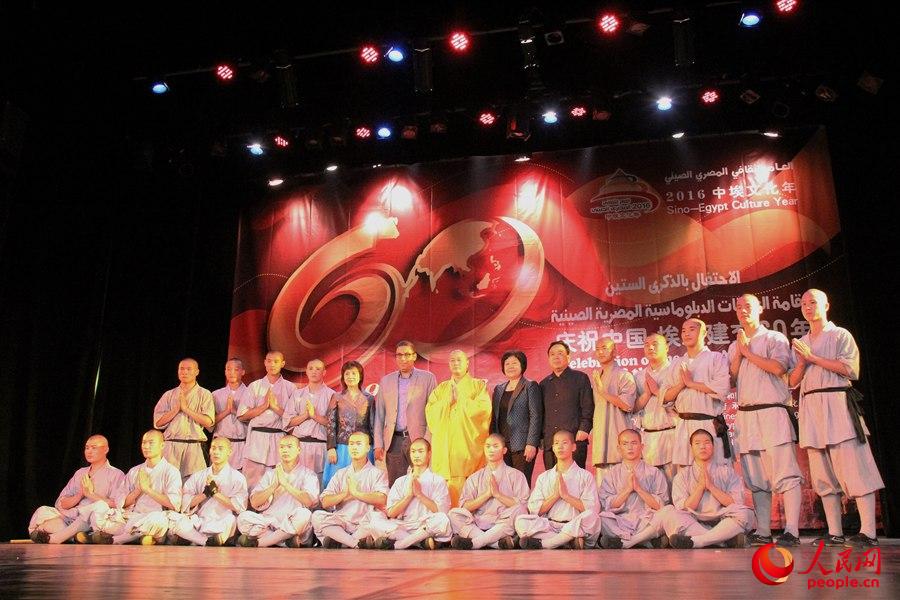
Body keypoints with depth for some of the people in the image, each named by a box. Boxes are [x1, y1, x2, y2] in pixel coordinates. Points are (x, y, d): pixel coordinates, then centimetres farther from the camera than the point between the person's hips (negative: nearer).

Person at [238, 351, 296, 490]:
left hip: (280, 438, -1)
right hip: (257, 438, 1)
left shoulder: (290, 388, 6)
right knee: (251, 482, -2)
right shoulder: (255, 386, 10)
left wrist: (276, 407, -10)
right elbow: (242, 415, 3)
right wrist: (264, 405, -6)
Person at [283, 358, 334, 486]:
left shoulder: (331, 395, 5)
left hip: (320, 445, -2)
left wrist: (315, 415, -11)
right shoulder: (297, 394, 15)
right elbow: (287, 421, 7)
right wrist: (305, 415, -6)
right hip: (299, 445, 3)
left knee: (319, 479, -7)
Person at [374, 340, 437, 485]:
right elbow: (379, 415, 13)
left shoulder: (427, 378, 3)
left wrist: (427, 441, -8)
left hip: (417, 439, -3)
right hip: (394, 441, 3)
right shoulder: (386, 381, 13)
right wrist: (378, 445, 6)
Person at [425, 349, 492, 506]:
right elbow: (430, 411, 8)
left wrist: (460, 399, -3)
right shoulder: (441, 388, 20)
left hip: (468, 445, -3)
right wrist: (448, 401, -5)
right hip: (444, 445, 3)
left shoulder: (479, 385, 9)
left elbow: (484, 409, -7)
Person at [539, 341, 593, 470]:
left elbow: (588, 407, 0)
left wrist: (584, 430, -11)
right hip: (549, 443, 4)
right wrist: (540, 437, 10)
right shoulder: (544, 384, 18)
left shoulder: (580, 378, 7)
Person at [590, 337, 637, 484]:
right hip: (600, 436, 7)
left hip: (618, 437, -7)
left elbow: (627, 405, -15)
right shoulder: (595, 376, 19)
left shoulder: (624, 375, -3)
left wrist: (603, 392, -13)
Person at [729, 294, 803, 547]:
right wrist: (739, 353, 1)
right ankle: (763, 532, 7)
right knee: (756, 478, 5)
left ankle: (791, 531, -12)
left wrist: (747, 352, -4)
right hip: (746, 415, 5)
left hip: (772, 411, -5)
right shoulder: (734, 346, 20)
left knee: (786, 474, -11)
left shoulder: (775, 338, 5)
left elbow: (778, 367, -12)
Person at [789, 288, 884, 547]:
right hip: (810, 407, 5)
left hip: (837, 404, -5)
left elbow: (847, 368, -9)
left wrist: (812, 357, -8)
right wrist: (802, 363, -3)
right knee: (823, 473, 4)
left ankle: (868, 532, -11)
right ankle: (835, 533, 7)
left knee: (853, 467, -11)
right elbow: (793, 381, 16)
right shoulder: (800, 343, 20)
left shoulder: (840, 335, 5)